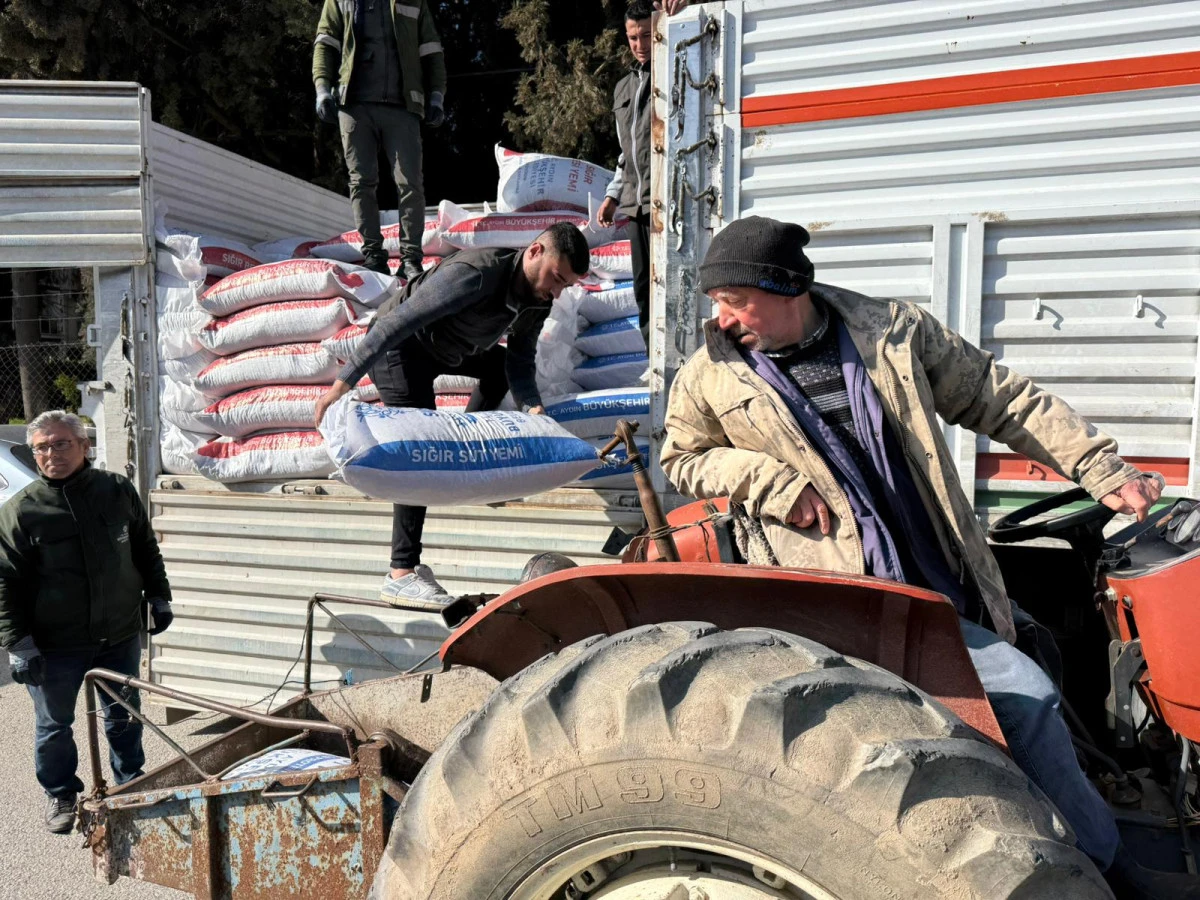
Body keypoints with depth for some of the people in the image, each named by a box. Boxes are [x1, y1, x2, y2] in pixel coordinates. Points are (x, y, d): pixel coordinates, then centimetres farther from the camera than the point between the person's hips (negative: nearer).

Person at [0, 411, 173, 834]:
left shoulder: (118, 490, -2)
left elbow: (146, 549, 10)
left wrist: (158, 596, 8)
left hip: (120, 635, 2)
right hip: (55, 644, -2)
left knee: (124, 717, 18)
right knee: (54, 725, 15)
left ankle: (132, 784, 38)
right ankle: (61, 794, 37)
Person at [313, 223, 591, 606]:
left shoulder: (538, 298, -9)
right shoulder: (476, 272, -35)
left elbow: (521, 359, -4)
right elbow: (396, 321, -38)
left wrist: (530, 406, -25)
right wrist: (343, 383, -42)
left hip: (445, 349, 9)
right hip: (399, 348, -9)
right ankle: (401, 574, -18)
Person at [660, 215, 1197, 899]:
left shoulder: (894, 332, 4)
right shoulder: (710, 375, 1)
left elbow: (1002, 401, 11)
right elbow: (683, 459, 12)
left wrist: (1101, 470, 6)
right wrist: (769, 479, -7)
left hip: (939, 592, 4)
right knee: (1025, 691, -11)